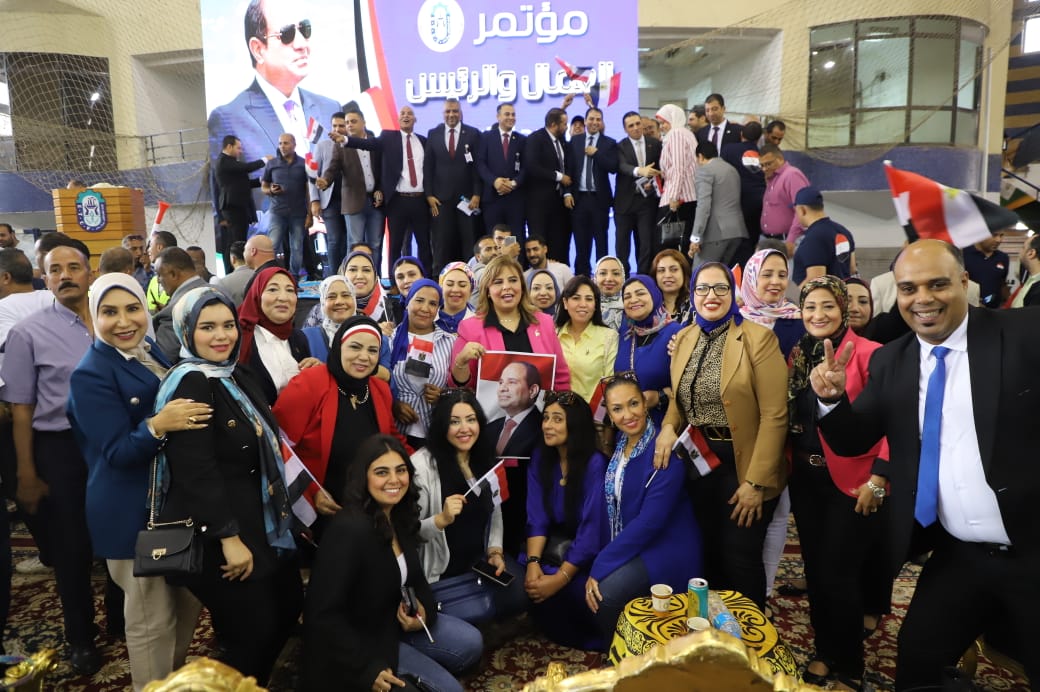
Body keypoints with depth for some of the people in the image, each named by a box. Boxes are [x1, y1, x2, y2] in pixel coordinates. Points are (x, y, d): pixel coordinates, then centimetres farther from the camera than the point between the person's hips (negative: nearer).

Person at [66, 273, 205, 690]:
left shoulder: (156, 351, 5)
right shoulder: (91, 375, -16)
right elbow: (117, 453, -23)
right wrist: (157, 426, -39)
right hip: (133, 514, -7)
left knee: (189, 602, 21)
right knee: (152, 620, 6)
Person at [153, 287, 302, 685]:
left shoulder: (237, 377, 9)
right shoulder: (190, 384, -17)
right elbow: (197, 470, -24)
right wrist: (229, 538, -24)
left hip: (257, 520, 9)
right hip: (214, 532, -9)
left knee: (289, 608, 16)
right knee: (252, 631, 0)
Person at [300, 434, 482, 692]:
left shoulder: (401, 516, -3)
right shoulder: (349, 528, -30)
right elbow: (323, 614, -28)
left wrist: (424, 610, -11)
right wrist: (367, 668, -26)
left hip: (395, 622, 8)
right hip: (362, 639, -8)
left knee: (471, 643, 2)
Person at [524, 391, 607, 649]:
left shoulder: (595, 463, -21)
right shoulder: (540, 459, -3)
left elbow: (592, 528, -25)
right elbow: (537, 519, -7)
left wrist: (560, 578, -29)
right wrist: (533, 563, -24)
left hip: (588, 553, -5)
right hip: (556, 543, 5)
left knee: (568, 588, -29)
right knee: (525, 579, -20)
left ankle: (591, 638, 3)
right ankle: (564, 635, 7)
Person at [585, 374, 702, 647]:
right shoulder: (616, 444, 2)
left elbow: (650, 521, -25)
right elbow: (611, 504, 7)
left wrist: (600, 566, -23)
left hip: (665, 547, -7)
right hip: (624, 545, 7)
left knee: (605, 594, -26)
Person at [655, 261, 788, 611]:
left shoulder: (758, 338, -13)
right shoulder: (684, 338, 6)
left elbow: (774, 415, -15)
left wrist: (756, 481, -17)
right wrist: (668, 427, -8)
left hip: (743, 464, -5)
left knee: (740, 556, 2)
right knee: (710, 554, 16)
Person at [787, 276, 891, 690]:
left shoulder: (868, 354, -13)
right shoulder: (799, 355, 6)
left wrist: (878, 479, -17)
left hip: (854, 481, -6)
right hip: (806, 478, 6)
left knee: (839, 573, -1)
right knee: (814, 568, 13)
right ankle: (825, 652, 32)